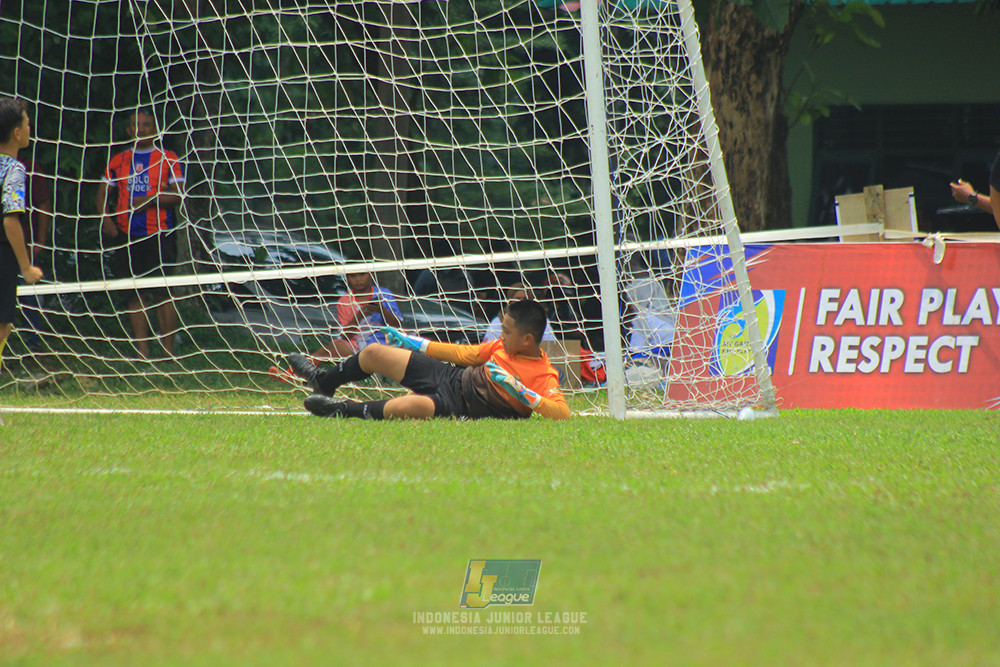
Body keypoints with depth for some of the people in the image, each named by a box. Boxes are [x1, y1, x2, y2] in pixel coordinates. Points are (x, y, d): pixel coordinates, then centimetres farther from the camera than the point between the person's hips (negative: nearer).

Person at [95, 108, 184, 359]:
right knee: (136, 295, 4)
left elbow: (178, 195, -4)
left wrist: (151, 199, -19)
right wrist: (106, 218, -2)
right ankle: (142, 352, 8)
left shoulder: (168, 159, 4)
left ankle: (168, 350, -3)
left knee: (163, 293, -8)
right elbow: (103, 192, 16)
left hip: (159, 235, -3)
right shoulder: (118, 161, 14)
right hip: (127, 235, 4)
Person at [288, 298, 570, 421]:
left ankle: (346, 410, -18)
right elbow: (464, 353, 16)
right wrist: (414, 342, 19)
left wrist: (522, 393, -38)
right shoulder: (503, 346, 4)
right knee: (373, 353, 10)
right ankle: (323, 380, 41)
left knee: (414, 406, -42)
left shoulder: (543, 376, -18)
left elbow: (562, 412, -31)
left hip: (460, 406, -8)